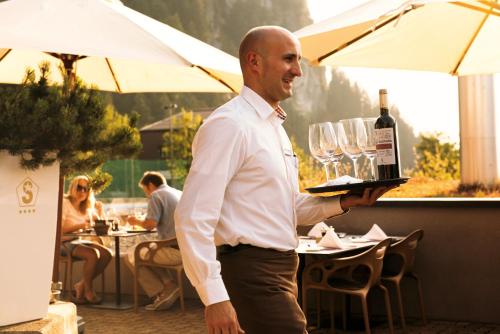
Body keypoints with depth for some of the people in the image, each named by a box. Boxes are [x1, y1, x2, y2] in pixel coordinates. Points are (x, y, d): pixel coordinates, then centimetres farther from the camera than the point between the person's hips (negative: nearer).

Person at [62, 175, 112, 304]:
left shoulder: (87, 207, 16)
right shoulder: (65, 203, -6)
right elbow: (59, 230, -16)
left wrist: (100, 209, 5)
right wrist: (79, 226, -23)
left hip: (81, 241, 8)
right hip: (65, 242, -7)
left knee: (107, 254, -15)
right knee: (93, 254, -31)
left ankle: (81, 285, -6)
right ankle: (88, 290, -13)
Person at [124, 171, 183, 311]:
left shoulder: (156, 195, -4)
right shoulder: (180, 193, 21)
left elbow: (151, 223, -16)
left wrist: (136, 221, 4)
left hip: (175, 250, -8)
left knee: (132, 255, 9)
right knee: (149, 252, 29)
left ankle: (160, 293, 1)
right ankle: (169, 285, 11)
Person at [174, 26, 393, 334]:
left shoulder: (274, 127, 16)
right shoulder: (230, 124, -14)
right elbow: (193, 218, -21)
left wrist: (343, 202, 8)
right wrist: (215, 298, -25)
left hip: (280, 272, 9)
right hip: (251, 273, -9)